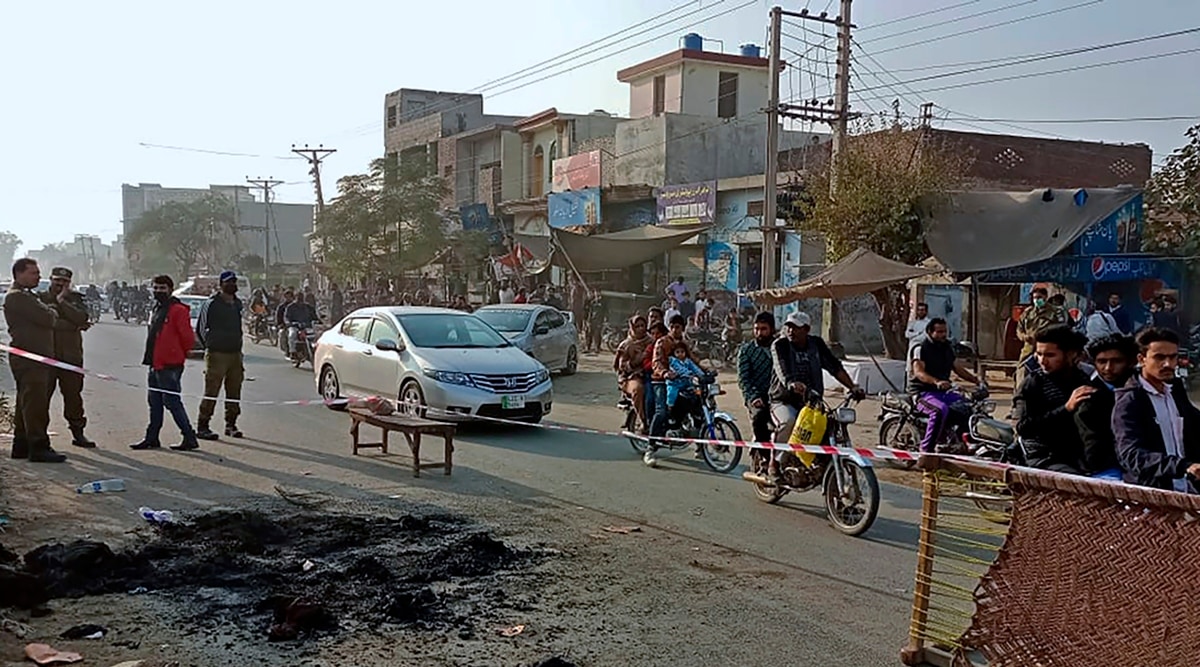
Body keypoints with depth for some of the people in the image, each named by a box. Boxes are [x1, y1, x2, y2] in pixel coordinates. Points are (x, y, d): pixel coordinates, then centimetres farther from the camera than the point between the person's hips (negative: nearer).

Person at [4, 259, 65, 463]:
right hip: (28, 359, -11)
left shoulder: (27, 296, 22)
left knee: (26, 403, 15)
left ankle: (21, 445, 22)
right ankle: (39, 448, -10)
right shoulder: (16, 297, -12)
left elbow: (50, 320, 19)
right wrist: (55, 308, 2)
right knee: (35, 403, -11)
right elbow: (48, 319, -19)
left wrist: (55, 304, 0)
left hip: (35, 358, 11)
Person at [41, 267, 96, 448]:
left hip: (71, 355, 2)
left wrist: (61, 301, -9)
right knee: (43, 394, -1)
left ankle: (78, 433, 16)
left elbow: (81, 318, -8)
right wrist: (74, 326, -10)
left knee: (73, 395, 8)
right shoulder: (41, 298, 3)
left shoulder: (75, 298, 11)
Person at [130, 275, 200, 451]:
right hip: (155, 364, 9)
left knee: (172, 401, -9)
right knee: (155, 402, 14)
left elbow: (188, 337, -15)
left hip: (170, 366, -9)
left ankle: (189, 438, -4)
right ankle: (152, 438, 22)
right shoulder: (157, 310, 17)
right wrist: (150, 358, 19)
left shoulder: (178, 310, -12)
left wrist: (179, 355, -2)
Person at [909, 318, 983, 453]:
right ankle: (926, 449, -31)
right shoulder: (921, 349, -7)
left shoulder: (947, 348, 16)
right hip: (923, 392, -7)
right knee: (941, 410, -36)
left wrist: (976, 380, 0)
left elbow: (958, 369, 18)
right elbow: (918, 372, -22)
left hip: (944, 391, 7)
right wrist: (936, 382, -41)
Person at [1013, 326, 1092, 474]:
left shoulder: (1086, 381, 15)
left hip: (1082, 456, 4)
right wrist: (1066, 408, -20)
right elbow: (1023, 427, -13)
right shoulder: (1032, 383, 1)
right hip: (1046, 459, -4)